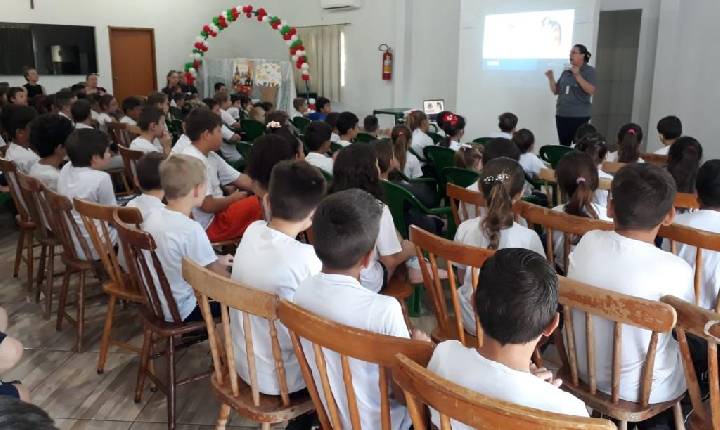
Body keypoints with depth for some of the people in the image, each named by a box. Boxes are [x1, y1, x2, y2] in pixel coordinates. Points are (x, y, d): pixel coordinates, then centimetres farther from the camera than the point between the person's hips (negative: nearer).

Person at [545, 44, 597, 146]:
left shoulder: (590, 71, -1)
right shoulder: (566, 72, 13)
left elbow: (591, 91, -15)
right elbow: (555, 91, 15)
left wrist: (577, 75, -19)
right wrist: (551, 78, -1)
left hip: (579, 116, -5)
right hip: (561, 115, 5)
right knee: (563, 146, 6)